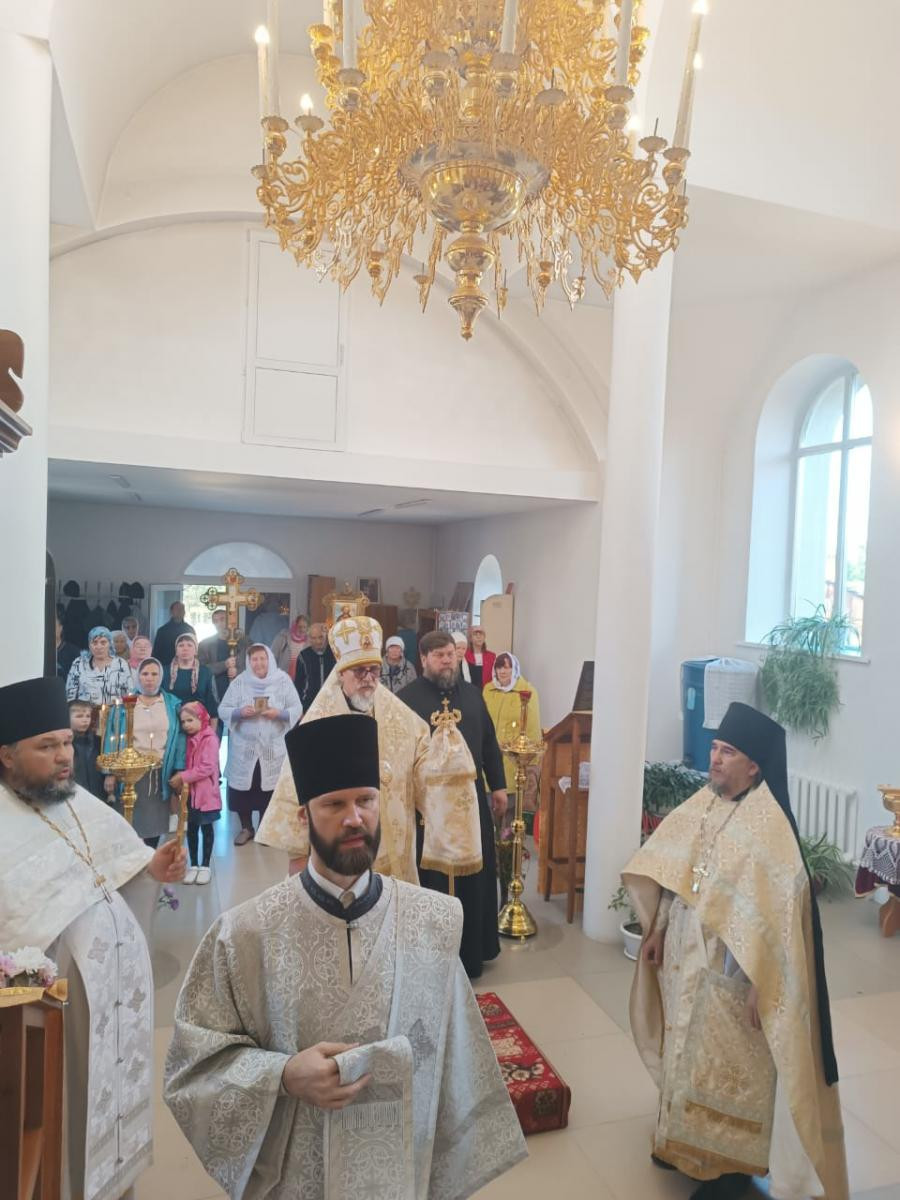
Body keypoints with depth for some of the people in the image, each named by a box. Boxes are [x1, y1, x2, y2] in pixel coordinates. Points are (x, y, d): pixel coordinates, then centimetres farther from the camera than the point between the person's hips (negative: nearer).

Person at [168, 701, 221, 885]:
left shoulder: (210, 739, -16)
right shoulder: (189, 739, 8)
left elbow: (207, 768, -22)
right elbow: (187, 765, 15)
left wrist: (183, 777, -19)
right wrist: (179, 779, -2)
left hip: (205, 792, -7)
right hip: (190, 792, 7)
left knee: (206, 828, 6)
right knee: (191, 828, 12)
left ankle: (205, 866, 16)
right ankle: (193, 865, 22)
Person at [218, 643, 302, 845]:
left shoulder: (283, 680, -1)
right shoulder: (239, 682, 2)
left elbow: (297, 709, -3)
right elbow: (222, 710, -1)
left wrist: (279, 713, -21)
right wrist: (240, 712, -19)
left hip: (273, 749, -1)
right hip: (244, 748, 1)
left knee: (269, 788, 5)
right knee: (242, 788, 6)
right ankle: (246, 827, 26)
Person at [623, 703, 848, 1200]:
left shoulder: (769, 826, -23)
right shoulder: (702, 803, -1)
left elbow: (774, 915, -21)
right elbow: (672, 874, 8)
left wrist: (758, 985, -18)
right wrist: (656, 930, 10)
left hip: (729, 970, -7)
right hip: (685, 958, 7)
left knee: (728, 1065, 11)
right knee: (686, 1051, 23)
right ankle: (684, 1139, 43)